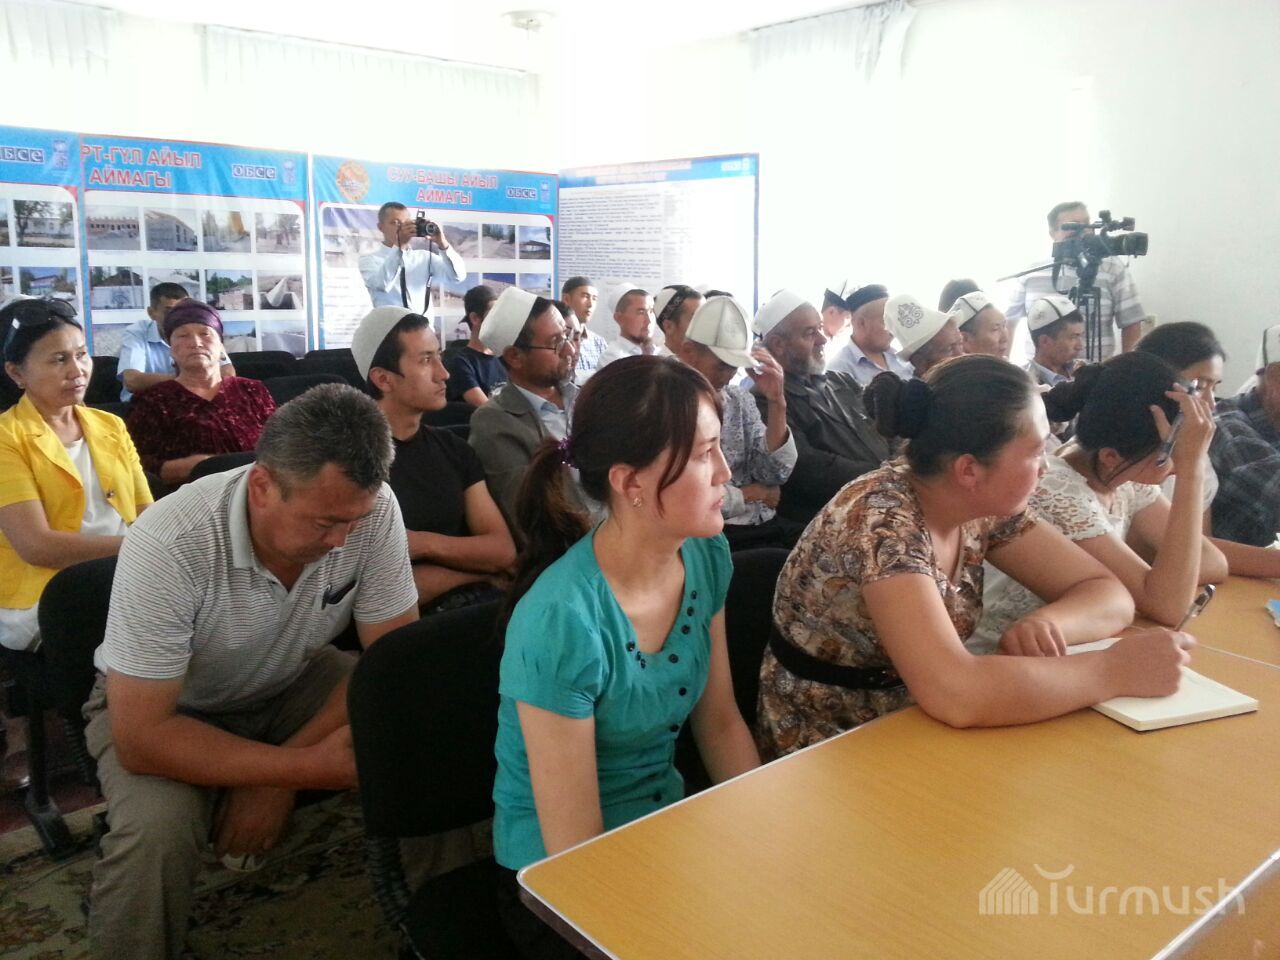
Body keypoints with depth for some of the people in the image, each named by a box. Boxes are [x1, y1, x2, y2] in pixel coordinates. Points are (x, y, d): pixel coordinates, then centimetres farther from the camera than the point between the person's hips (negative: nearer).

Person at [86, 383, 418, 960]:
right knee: (157, 829, -33)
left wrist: (280, 769, -24)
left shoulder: (370, 508, -25)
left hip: (292, 682, 3)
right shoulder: (170, 545, -34)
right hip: (165, 709, -2)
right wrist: (307, 768, -33)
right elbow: (142, 739, -30)